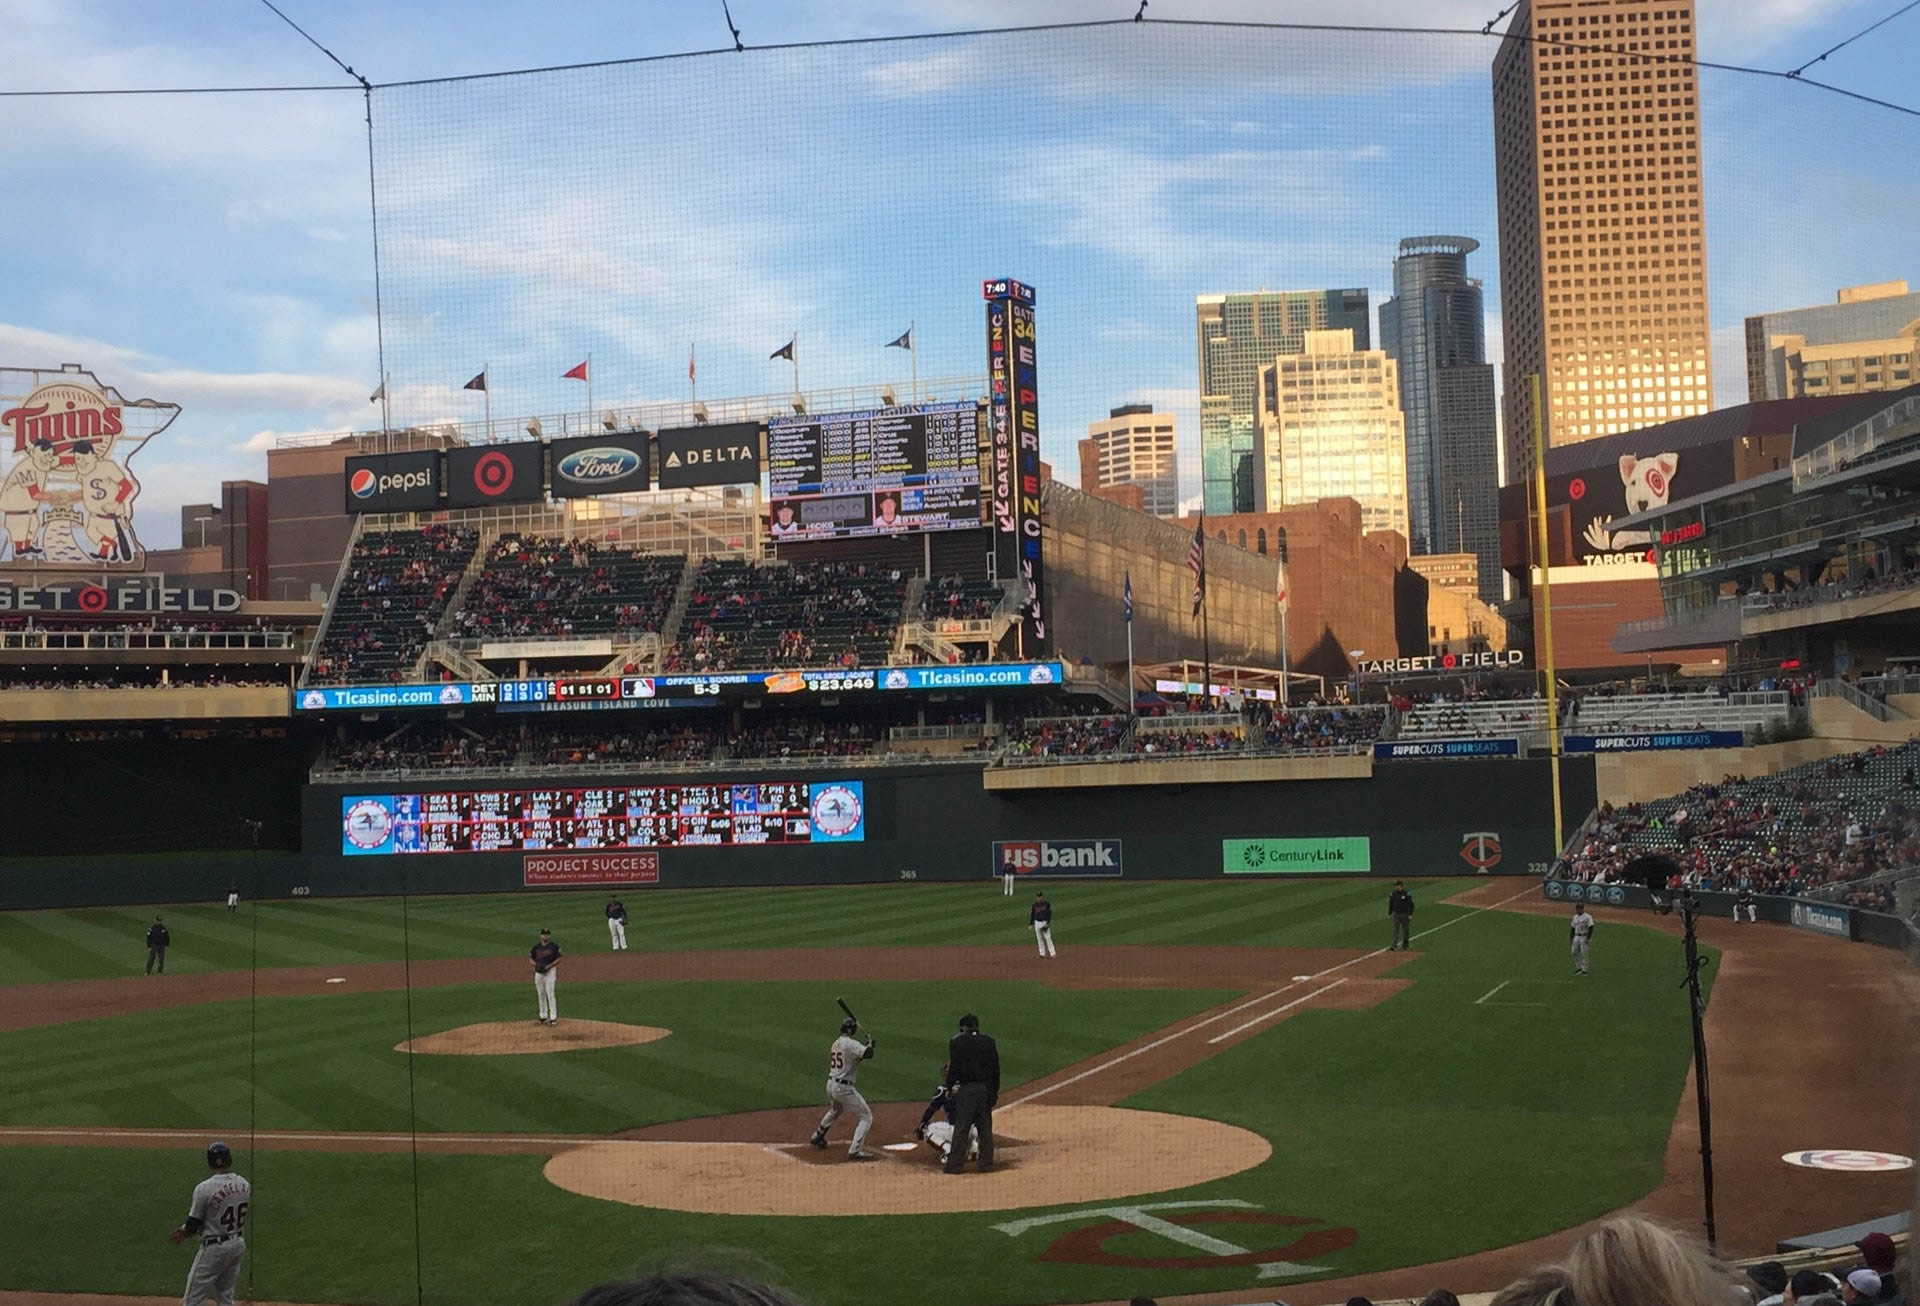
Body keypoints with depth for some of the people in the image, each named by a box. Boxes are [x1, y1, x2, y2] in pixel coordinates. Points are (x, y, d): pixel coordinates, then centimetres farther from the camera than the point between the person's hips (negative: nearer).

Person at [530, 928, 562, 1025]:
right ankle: (543, 1016, 19)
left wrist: (548, 966, -16)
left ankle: (553, 1017, -10)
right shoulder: (536, 947, 7)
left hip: (550, 972, -4)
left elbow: (558, 959, -4)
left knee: (550, 994, -11)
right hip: (538, 972, 4)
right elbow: (530, 958, 13)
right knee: (541, 994, 9)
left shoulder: (554, 946, -3)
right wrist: (535, 964, -8)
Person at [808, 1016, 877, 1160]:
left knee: (835, 1110, 38)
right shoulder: (851, 1044, -16)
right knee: (866, 1116, -3)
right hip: (843, 1087, -9)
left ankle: (817, 1136, 50)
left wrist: (865, 1046, 10)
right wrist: (870, 1044, -6)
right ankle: (855, 1151, -12)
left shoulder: (836, 1044, 12)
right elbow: (868, 1054, -27)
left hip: (830, 1084, 9)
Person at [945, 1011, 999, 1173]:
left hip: (966, 1088, -4)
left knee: (961, 1126, -2)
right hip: (986, 1088, 4)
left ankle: (955, 1164, -2)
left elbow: (954, 1067, -9)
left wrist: (950, 1086, 3)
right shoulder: (989, 1041, 6)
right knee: (985, 1126, 11)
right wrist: (994, 1091, 13)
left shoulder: (957, 1042, -5)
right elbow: (995, 1068, 7)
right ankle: (986, 1162, 14)